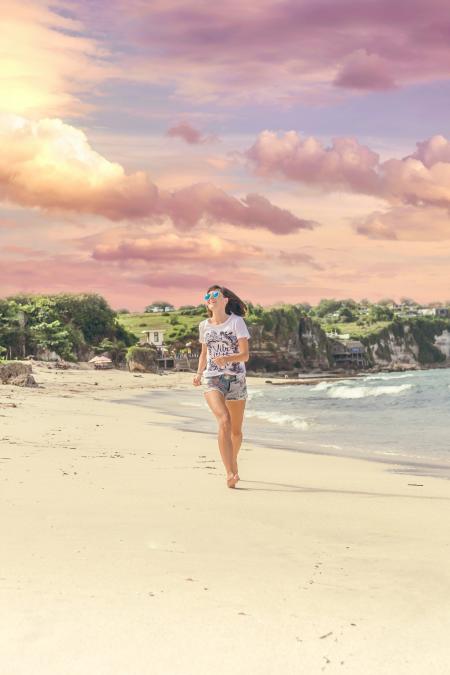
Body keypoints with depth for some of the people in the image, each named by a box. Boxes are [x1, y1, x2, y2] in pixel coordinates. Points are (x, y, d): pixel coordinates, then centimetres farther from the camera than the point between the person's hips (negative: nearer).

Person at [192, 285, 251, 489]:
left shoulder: (236, 322, -4)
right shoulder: (204, 326, 7)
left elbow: (245, 355, -10)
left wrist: (226, 359, -28)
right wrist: (199, 374, 5)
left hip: (236, 380, 0)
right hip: (213, 380, 0)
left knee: (236, 430, 11)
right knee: (224, 421, -24)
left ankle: (233, 463, 41)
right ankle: (230, 473, -27)